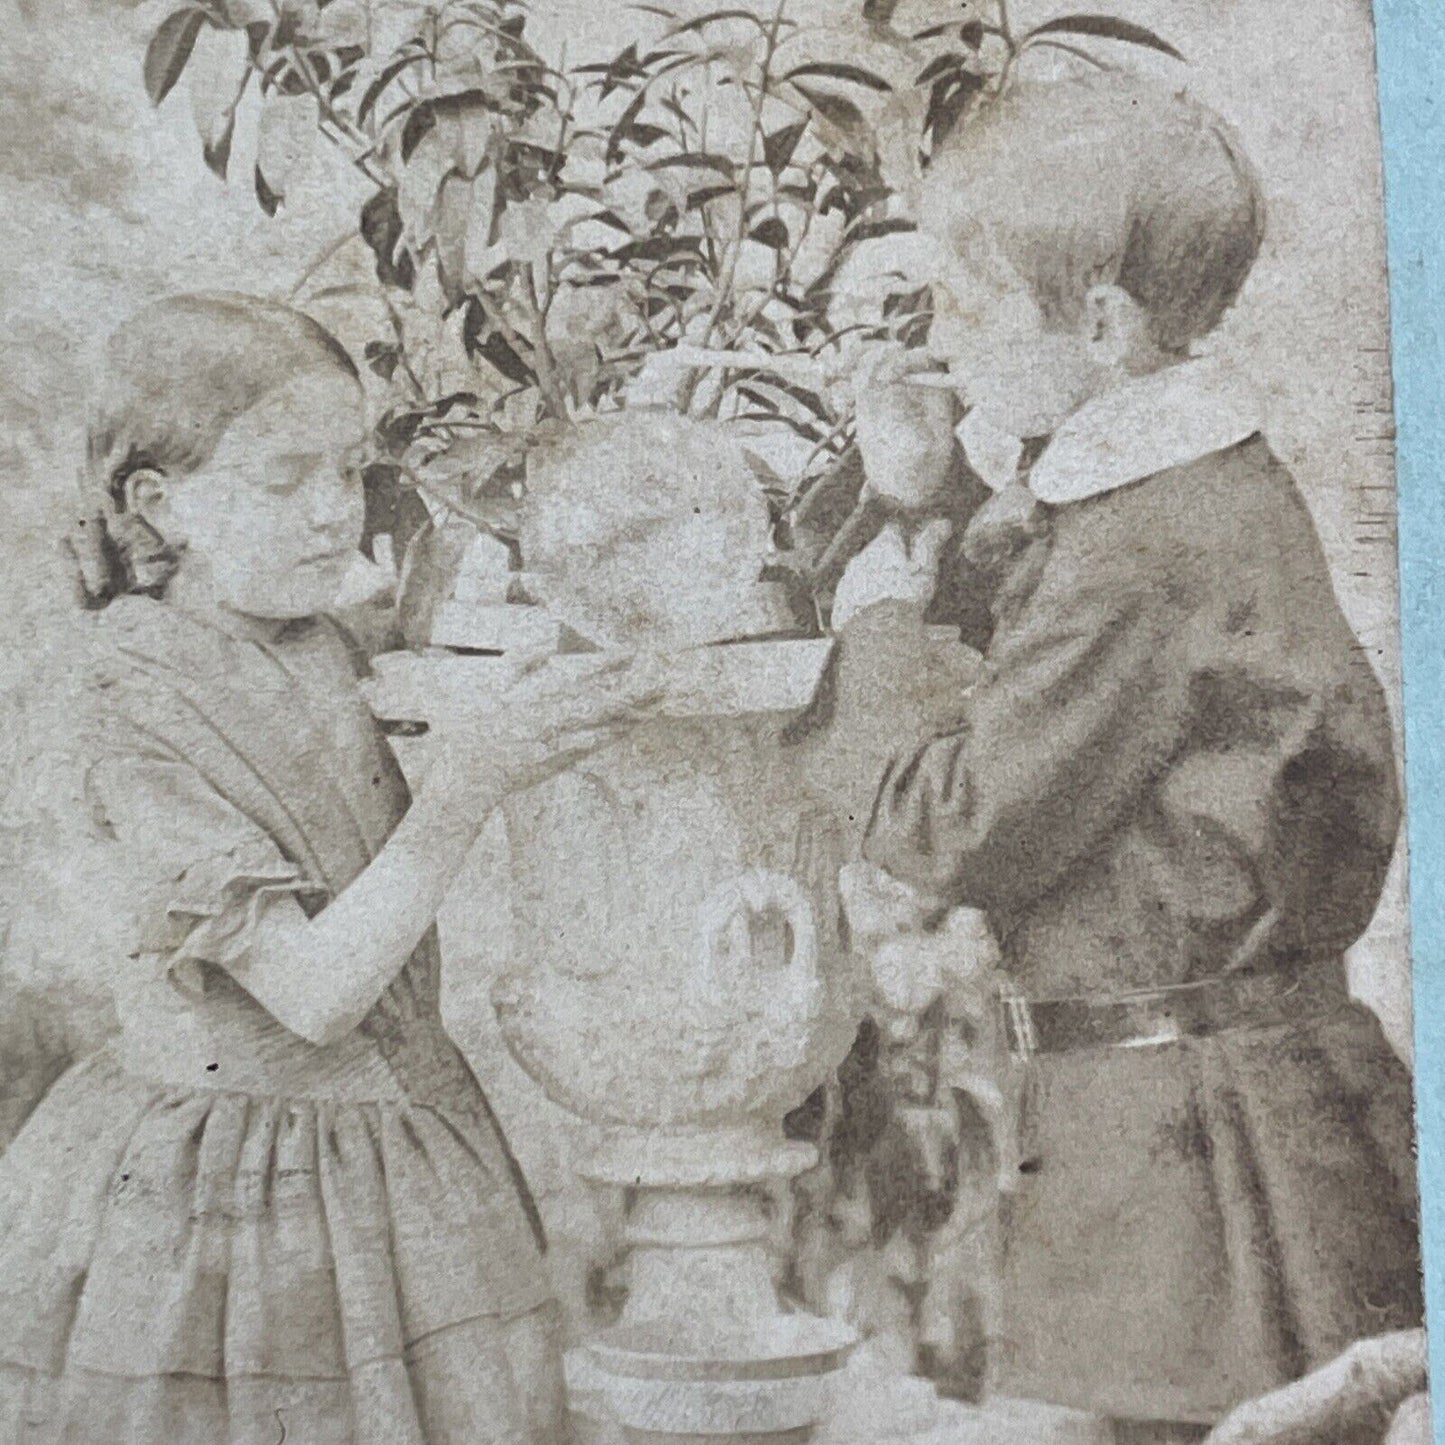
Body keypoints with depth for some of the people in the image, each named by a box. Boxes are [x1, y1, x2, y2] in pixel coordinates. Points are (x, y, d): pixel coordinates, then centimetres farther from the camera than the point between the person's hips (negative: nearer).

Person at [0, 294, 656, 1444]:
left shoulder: (324, 655, 1)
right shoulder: (143, 721, -20)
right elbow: (317, 993, -25)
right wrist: (474, 780, -28)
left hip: (400, 1162, 7)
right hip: (221, 1212, -6)